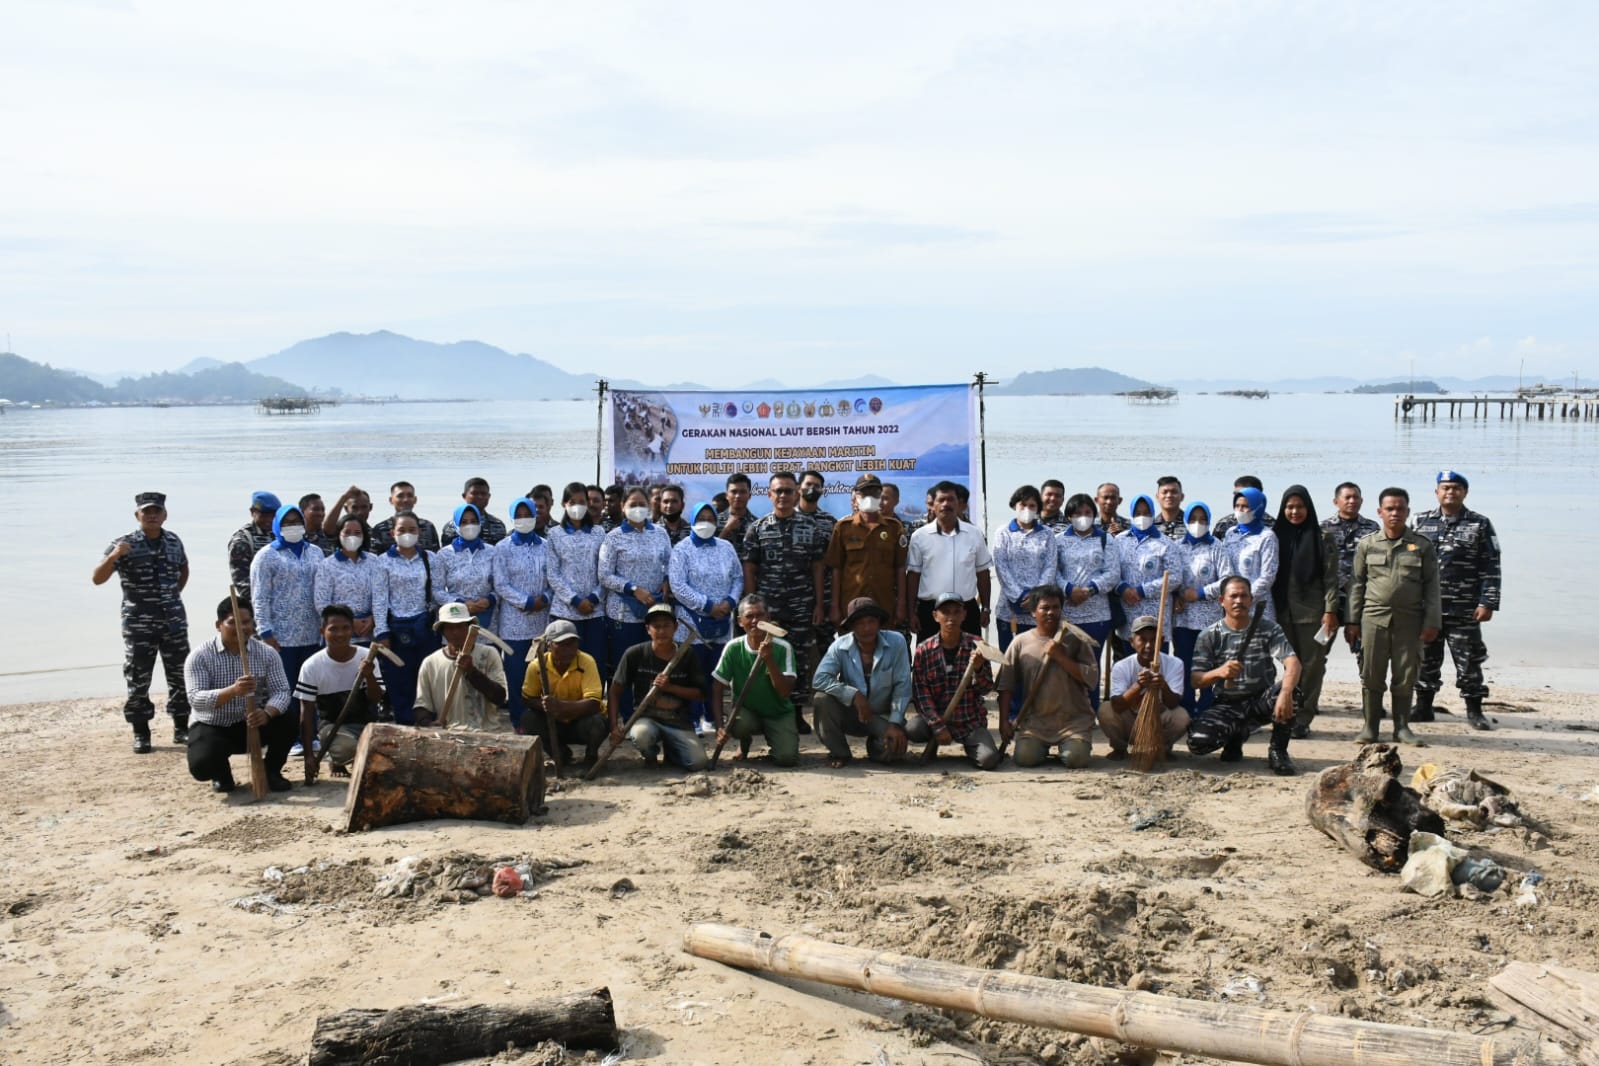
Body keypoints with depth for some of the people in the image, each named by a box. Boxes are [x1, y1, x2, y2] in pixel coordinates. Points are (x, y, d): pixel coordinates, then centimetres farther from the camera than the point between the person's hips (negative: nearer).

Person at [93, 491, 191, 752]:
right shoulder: (124, 545, -7)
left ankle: (182, 728, 19)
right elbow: (97, 579, -15)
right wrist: (113, 556, -31)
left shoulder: (174, 541, 5)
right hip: (138, 624, -3)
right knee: (138, 680, 0)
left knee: (180, 676, 7)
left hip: (174, 621, 4)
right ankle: (141, 734, 9)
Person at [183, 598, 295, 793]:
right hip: (212, 727, -2)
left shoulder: (267, 654, -6)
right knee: (202, 765, -31)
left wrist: (267, 713, -39)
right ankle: (221, 773, 10)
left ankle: (271, 770, 2)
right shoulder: (200, 656, -14)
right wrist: (233, 691, -44)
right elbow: (195, 699, -26)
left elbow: (281, 691, -16)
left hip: (252, 725, 2)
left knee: (290, 720, -25)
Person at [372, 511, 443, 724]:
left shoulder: (430, 559, 6)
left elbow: (438, 592, 4)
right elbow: (379, 599, -2)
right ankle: (405, 727, 11)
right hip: (398, 628, -1)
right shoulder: (384, 561, 1)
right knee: (400, 682, 3)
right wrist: (382, 632, -7)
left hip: (425, 626, 1)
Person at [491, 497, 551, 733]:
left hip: (542, 619, 2)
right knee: (515, 674, 0)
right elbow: (501, 585, -5)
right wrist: (528, 602, -11)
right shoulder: (503, 548, 1)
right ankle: (519, 722, 10)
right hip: (514, 621, -2)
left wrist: (545, 598, -11)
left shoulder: (546, 547, 8)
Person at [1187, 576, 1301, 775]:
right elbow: (1196, 681, -10)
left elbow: (1292, 663, -19)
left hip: (1261, 701, 0)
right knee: (1198, 740, -28)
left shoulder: (1268, 629, -3)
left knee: (1284, 688, -35)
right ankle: (1236, 735, 10)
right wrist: (1218, 672, -33)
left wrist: (1286, 693, -40)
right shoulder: (1210, 636, -2)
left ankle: (1278, 751, -10)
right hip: (1228, 706, 0)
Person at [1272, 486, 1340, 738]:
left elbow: (1331, 577, -3)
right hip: (1284, 611, 2)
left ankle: (1303, 719, 3)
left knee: (1311, 666, -1)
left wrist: (1330, 610, -10)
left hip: (1312, 612, -2)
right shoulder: (1276, 536, 9)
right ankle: (1289, 715, 9)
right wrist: (1270, 610, 5)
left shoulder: (1322, 537, 1)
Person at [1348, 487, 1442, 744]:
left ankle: (1402, 727, 15)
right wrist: (1352, 621, 5)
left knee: (1405, 676, 4)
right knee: (1371, 675, 2)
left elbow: (1432, 585, 5)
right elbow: (1357, 583, 9)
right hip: (1374, 618, 0)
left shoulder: (1422, 545, 4)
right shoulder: (1367, 544, 7)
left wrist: (1432, 622, -2)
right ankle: (1369, 726, 10)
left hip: (1409, 620, 0)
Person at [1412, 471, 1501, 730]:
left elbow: (1491, 568, -1)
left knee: (1468, 661, 1)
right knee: (1425, 660, 8)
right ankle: (1423, 707, 18)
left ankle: (1474, 711, 11)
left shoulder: (1480, 526, 2)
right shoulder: (1421, 522, 9)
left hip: (1463, 610, -2)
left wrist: (1487, 603, -8)